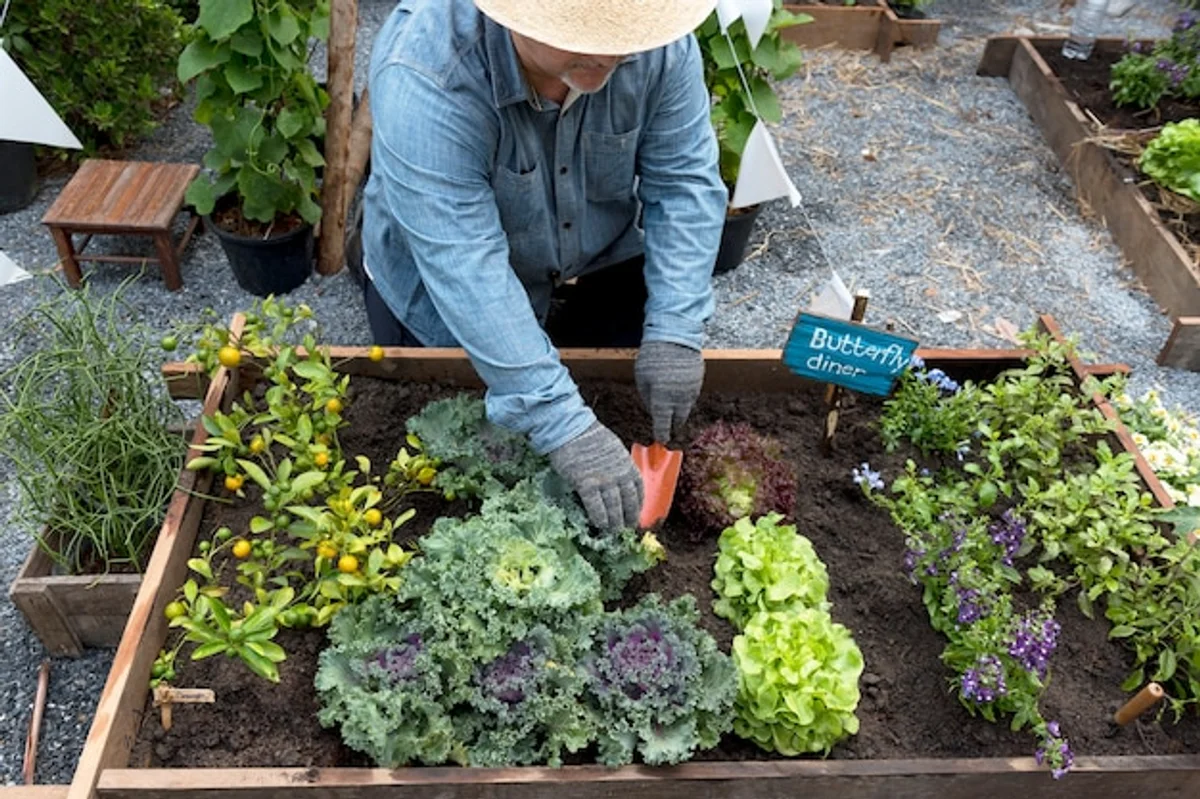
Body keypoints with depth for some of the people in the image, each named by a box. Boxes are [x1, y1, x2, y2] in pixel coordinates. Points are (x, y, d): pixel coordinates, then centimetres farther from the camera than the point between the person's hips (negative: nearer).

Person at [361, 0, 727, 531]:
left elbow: (684, 180, -19)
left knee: (650, 414, 10)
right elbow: (465, 268, -40)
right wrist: (562, 425, -43)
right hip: (443, 288, -3)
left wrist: (674, 333, -30)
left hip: (603, 262, 4)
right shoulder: (423, 77, -37)